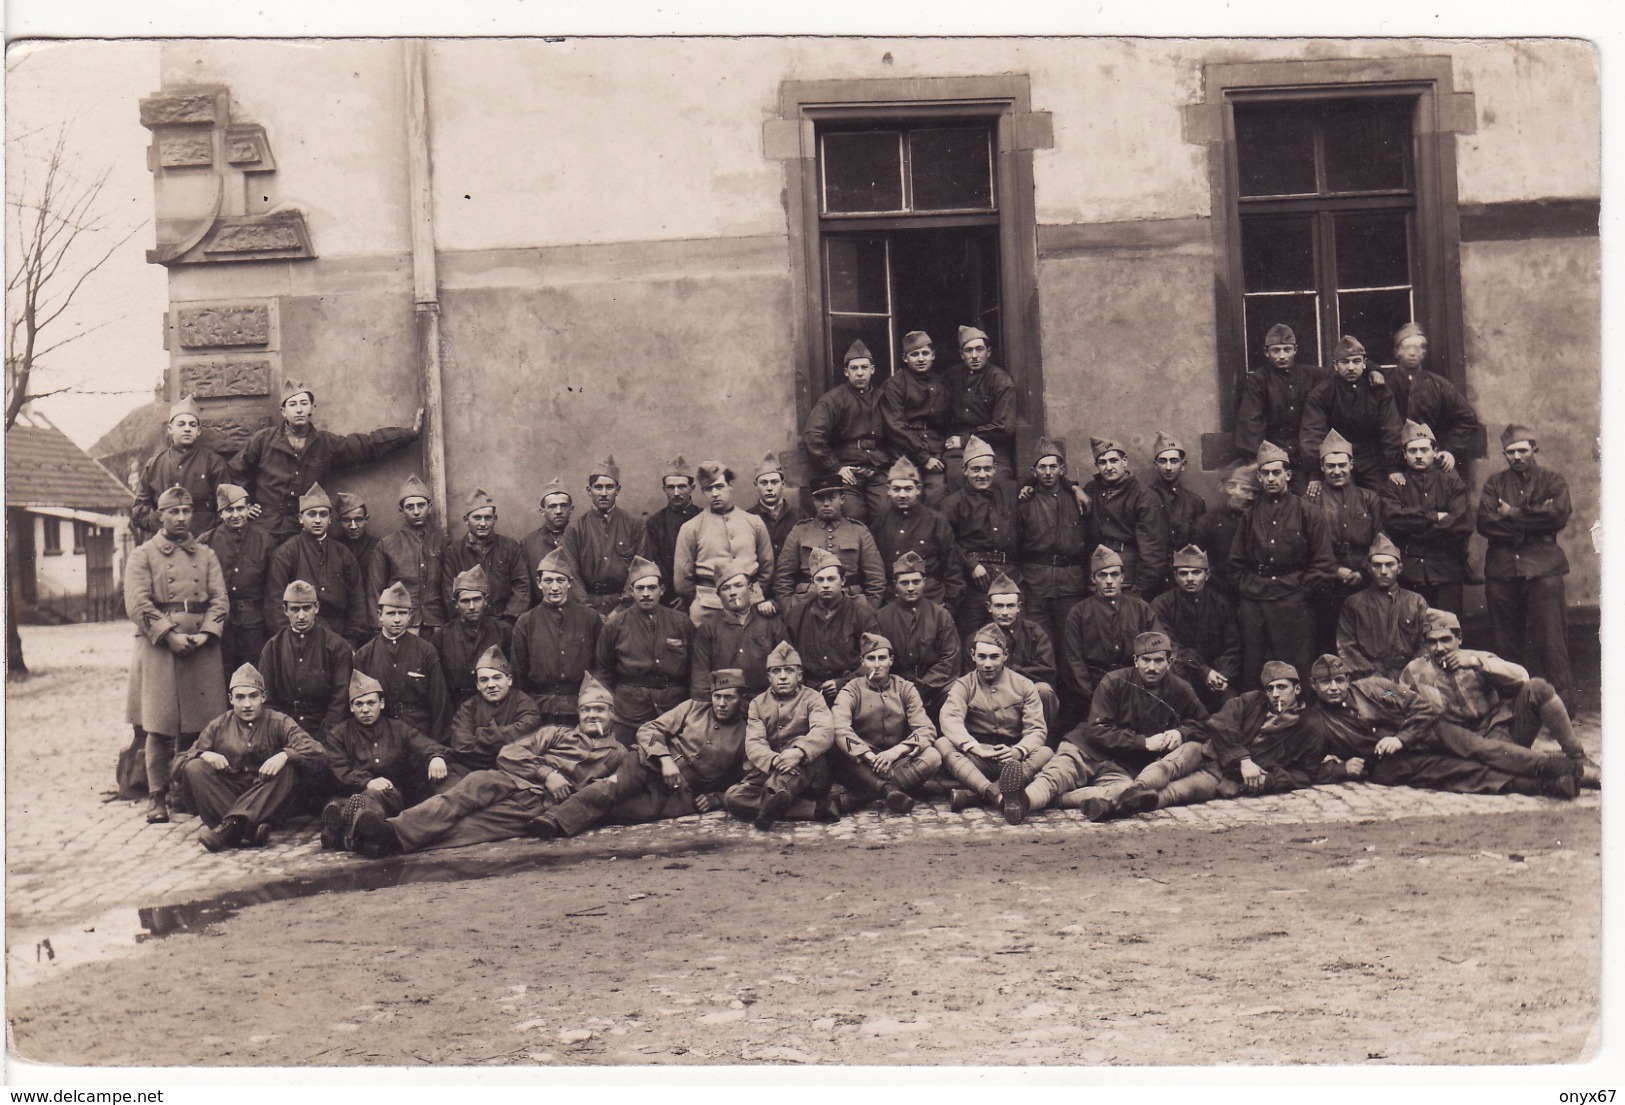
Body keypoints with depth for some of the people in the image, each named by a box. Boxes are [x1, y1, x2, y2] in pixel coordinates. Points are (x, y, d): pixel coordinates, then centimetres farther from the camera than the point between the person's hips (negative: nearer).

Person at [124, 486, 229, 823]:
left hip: (202, 647, 3)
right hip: (158, 645, -3)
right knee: (159, 726, -3)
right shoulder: (143, 555, 5)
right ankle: (157, 796, 6)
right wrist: (170, 635, -14)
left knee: (199, 725, 4)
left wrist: (204, 634, -10)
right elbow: (137, 604, -5)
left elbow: (220, 600, 7)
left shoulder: (206, 555, 15)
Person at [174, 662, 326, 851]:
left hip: (266, 800, -2)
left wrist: (284, 755, -30)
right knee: (194, 768, -21)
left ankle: (232, 824, -40)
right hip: (227, 794, 2)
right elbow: (179, 763, 3)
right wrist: (203, 754, -19)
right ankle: (250, 828, -38)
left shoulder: (278, 722, 3)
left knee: (287, 770, -27)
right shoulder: (218, 727, 9)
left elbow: (315, 750, -12)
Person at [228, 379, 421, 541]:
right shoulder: (263, 440, 4)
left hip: (305, 533, 2)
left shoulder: (327, 444, 8)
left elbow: (370, 444, 10)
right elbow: (236, 472, 14)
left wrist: (411, 432, 6)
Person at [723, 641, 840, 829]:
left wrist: (799, 752, -35)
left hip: (807, 774, -2)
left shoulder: (811, 697, 9)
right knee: (731, 797, -27)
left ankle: (774, 796, -57)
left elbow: (825, 731, -13)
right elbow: (753, 744, -3)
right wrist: (773, 760, -27)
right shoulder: (758, 703, 15)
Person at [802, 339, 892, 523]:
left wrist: (886, 462, 10)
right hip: (847, 474, -4)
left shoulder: (880, 397, 15)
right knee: (854, 522, -13)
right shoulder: (833, 399, -2)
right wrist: (835, 469, -11)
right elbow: (811, 436, -11)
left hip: (877, 473, 4)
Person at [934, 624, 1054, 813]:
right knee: (942, 744, -28)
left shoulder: (1023, 686, 8)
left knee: (1046, 753, -29)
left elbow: (1037, 730, -2)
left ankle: (972, 794, -46)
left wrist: (1017, 751, -25)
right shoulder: (963, 686, 6)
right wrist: (975, 748, -32)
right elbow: (949, 719, -14)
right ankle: (994, 793, -52)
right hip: (975, 760, -1)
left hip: (1012, 757, 1)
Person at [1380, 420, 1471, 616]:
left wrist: (1415, 532, -5)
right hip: (1407, 572, 0)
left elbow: (1463, 524, -3)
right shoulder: (1394, 486, 11)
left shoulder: (1452, 482, 12)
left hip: (1446, 572, 0)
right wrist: (1433, 517, -10)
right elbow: (1392, 518, -9)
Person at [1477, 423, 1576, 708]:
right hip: (1501, 570, 3)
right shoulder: (1494, 483, 16)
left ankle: (1561, 702, -4)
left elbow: (1559, 514, -9)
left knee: (1550, 638, -8)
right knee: (1506, 641, 5)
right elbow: (1485, 522, 0)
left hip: (1542, 569, -2)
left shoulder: (1553, 481, 11)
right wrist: (1533, 521, -8)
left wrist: (1513, 514, -4)